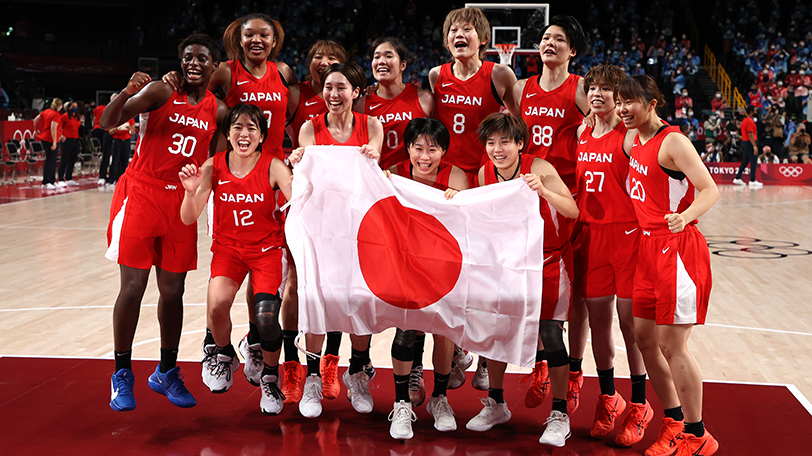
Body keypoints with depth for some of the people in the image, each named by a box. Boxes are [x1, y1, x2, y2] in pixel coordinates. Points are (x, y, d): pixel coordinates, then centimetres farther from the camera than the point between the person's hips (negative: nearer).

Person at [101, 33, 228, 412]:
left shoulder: (218, 111, 7)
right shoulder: (161, 92, -6)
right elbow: (107, 123, -16)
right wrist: (127, 92, -33)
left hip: (181, 202, 4)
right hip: (140, 194, -4)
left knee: (173, 291, 7)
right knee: (133, 287, -5)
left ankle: (166, 373, 22)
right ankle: (122, 375, 9)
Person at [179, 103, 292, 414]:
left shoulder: (273, 167, -11)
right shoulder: (213, 166, -6)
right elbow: (188, 219, -7)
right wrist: (191, 191, -26)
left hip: (267, 248, -1)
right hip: (228, 247, 2)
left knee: (266, 317, -21)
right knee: (216, 305, -24)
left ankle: (270, 378, 9)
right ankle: (224, 357, 12)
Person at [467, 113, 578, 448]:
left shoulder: (539, 168, -19)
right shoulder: (484, 174, -5)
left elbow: (573, 211, -22)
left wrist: (542, 191, -38)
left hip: (549, 259, -4)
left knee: (550, 332, -9)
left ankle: (559, 414, 5)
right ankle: (496, 404, 21)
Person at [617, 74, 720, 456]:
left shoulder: (672, 141, -13)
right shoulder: (634, 141, 11)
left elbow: (710, 190, -19)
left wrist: (686, 216, -37)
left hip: (677, 249, -9)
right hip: (649, 247, 9)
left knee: (671, 345, -5)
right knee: (644, 338, 11)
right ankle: (674, 422, 26)